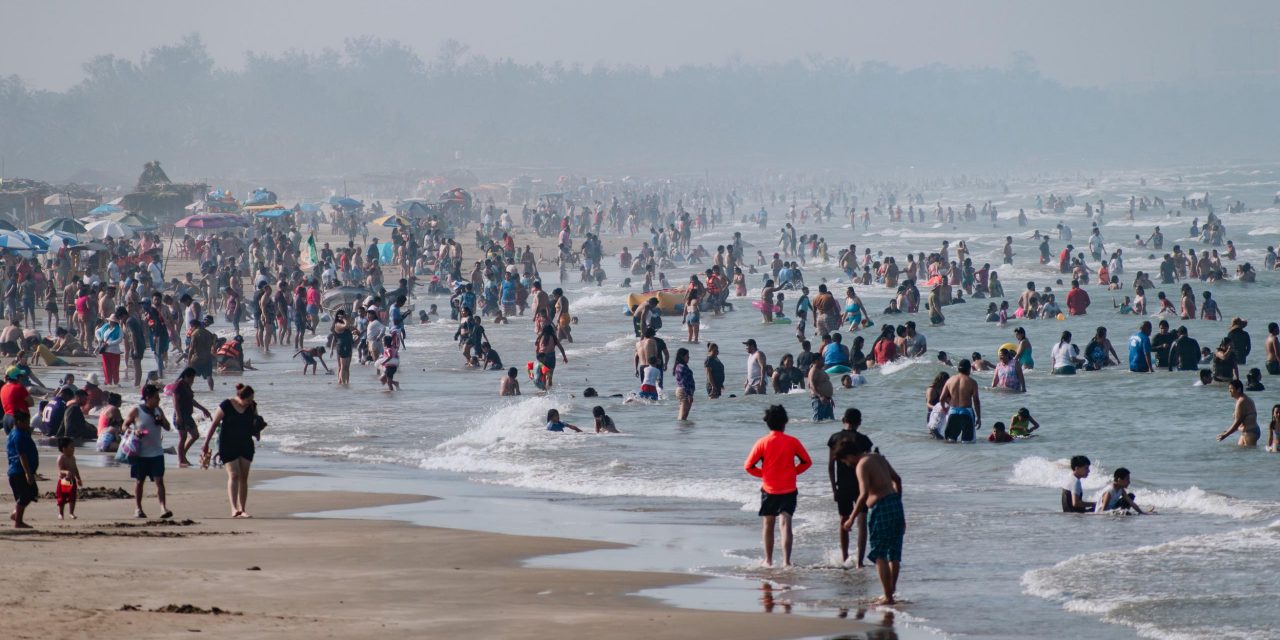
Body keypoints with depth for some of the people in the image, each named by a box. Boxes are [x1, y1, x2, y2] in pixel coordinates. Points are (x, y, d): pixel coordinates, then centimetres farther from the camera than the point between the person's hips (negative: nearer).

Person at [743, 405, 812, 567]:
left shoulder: (762, 443, -6)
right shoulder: (792, 442, -3)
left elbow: (748, 466, -5)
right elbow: (807, 462, 4)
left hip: (769, 489, 0)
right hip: (789, 490, 0)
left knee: (769, 525, 15)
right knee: (786, 523, -7)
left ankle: (768, 560, 23)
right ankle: (786, 561, -20)